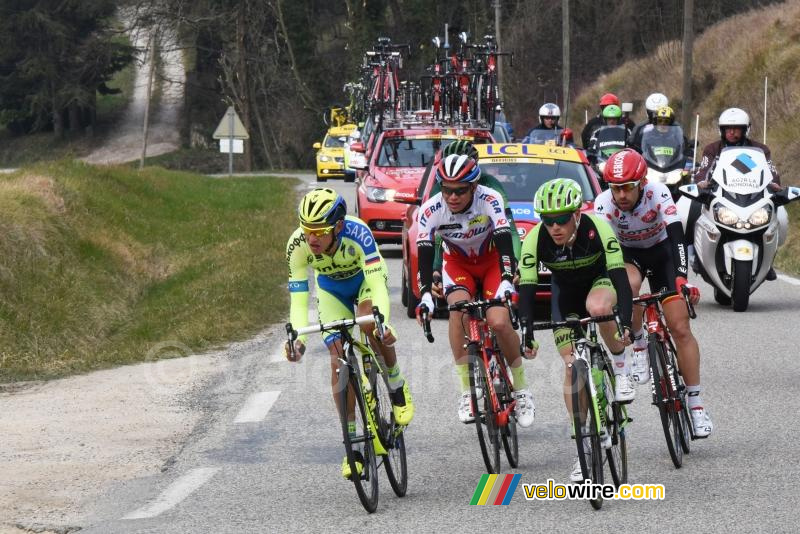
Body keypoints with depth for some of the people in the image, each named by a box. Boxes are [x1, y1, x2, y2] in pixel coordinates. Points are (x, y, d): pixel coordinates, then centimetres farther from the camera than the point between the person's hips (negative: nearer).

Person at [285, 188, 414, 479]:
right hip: (331, 287, 2)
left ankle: (397, 386, -8)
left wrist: (382, 323, -61)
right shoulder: (298, 245, -32)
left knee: (370, 323, -33)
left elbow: (378, 285, -45)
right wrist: (297, 337, -46)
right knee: (338, 362, -9)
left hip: (365, 278, -2)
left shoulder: (357, 233, -40)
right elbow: (298, 298, -30)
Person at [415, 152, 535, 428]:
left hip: (493, 261, -1)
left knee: (499, 322, -21)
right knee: (458, 309, -29)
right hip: (457, 263, 1)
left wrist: (506, 283, -51)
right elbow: (424, 256, -29)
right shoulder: (431, 210, -26)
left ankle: (521, 388, 3)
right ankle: (466, 391, -23)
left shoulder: (490, 201, -30)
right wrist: (425, 295, -44)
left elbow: (504, 245, -36)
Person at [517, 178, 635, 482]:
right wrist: (527, 334, -37)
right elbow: (527, 289, -26)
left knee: (598, 307, -39)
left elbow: (620, 277, -36)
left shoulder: (597, 229, -32)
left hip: (600, 280, -2)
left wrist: (625, 323, -47)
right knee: (572, 365, -8)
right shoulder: (535, 240, -27)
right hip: (565, 291, 2)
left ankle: (622, 363, -10)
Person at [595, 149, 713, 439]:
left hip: (661, 252, 0)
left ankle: (696, 403, -3)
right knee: (629, 284, -38)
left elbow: (676, 235, -39)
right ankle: (639, 347, -13)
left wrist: (682, 279, -53)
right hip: (627, 254, 0)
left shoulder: (658, 194, -31)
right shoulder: (604, 203, -29)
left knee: (680, 328, -9)